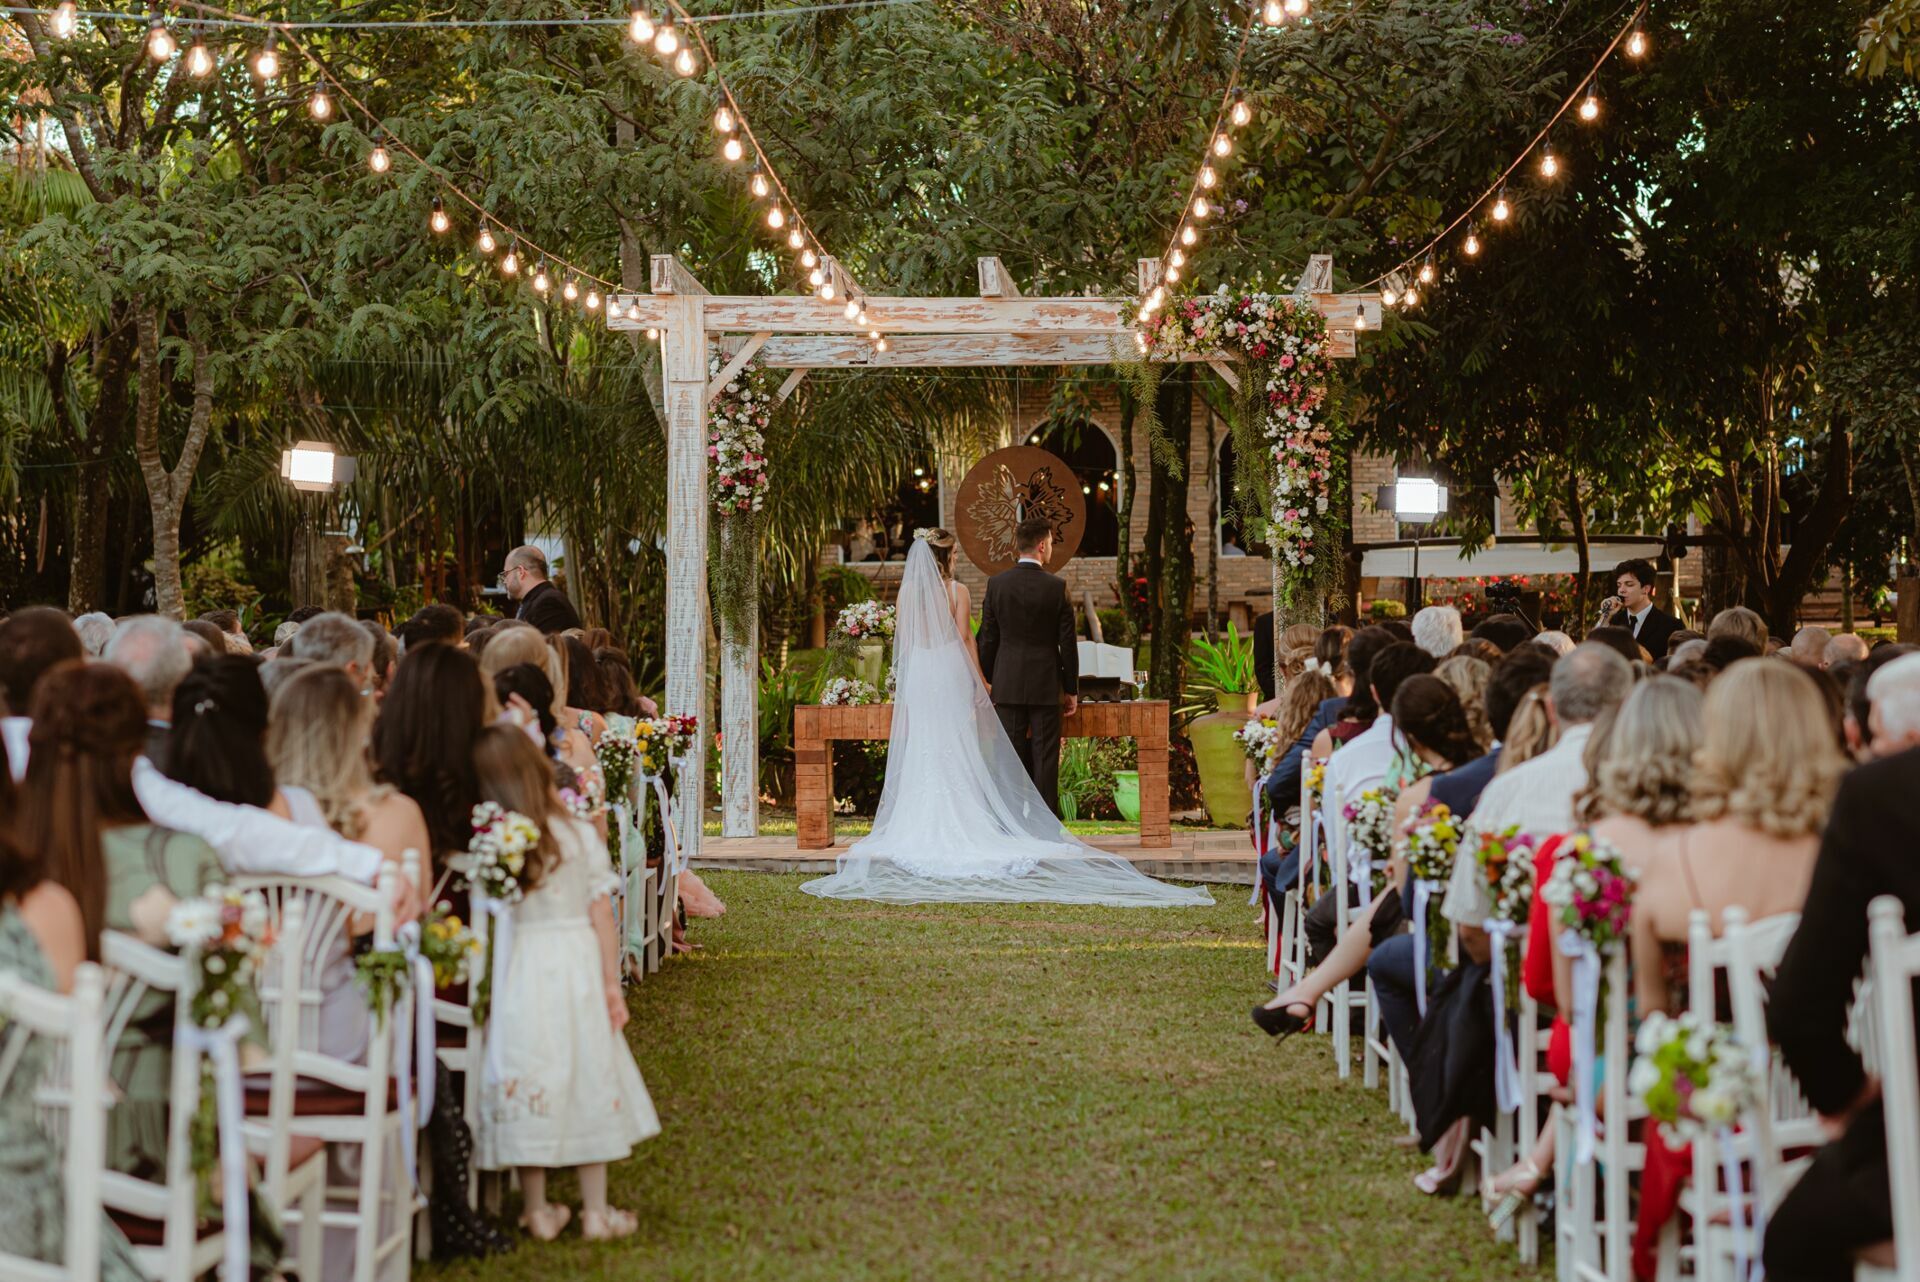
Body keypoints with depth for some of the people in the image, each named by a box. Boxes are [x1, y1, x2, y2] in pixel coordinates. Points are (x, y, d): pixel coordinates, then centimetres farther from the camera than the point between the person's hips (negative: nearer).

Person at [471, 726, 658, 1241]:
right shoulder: (581, 836, -5)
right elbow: (602, 917, -2)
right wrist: (612, 983, 5)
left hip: (520, 974, -1)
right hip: (578, 968, 1)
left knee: (528, 1084, 8)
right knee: (589, 1080, 10)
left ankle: (538, 1211, 16)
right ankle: (595, 1210, 18)